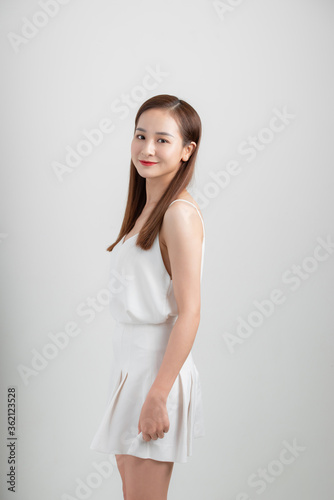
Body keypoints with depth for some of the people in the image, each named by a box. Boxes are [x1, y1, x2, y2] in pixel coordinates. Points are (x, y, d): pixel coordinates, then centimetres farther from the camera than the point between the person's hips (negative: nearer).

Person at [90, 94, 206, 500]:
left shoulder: (180, 213, -17)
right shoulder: (146, 208, 10)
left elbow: (189, 313, -21)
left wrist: (157, 397, -22)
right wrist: (132, 379, 16)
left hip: (157, 367, -9)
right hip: (130, 363, 9)